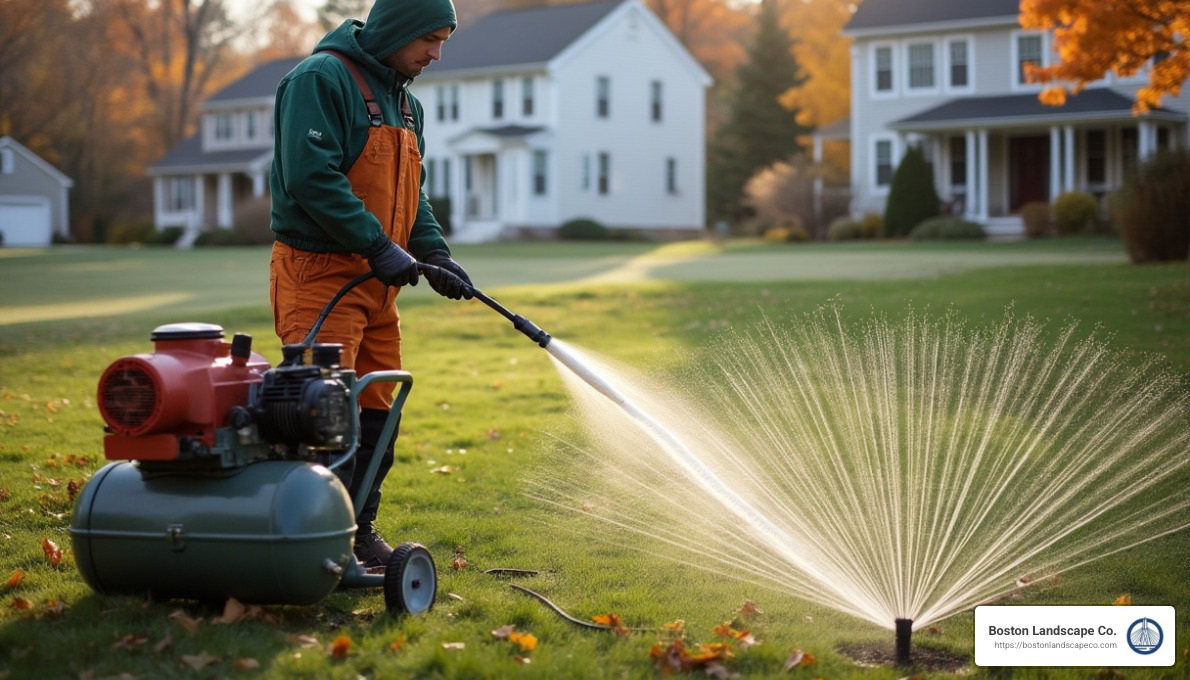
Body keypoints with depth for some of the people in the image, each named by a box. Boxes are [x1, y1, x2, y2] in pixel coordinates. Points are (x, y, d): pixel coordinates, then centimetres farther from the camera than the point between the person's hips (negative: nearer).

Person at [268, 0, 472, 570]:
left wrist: (434, 256, 4)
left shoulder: (404, 103, 18)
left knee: (377, 412, 12)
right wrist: (380, 247, -22)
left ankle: (359, 533, 22)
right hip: (318, 273, -9)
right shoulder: (321, 79, -13)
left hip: (376, 283, 9)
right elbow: (309, 176, -22)